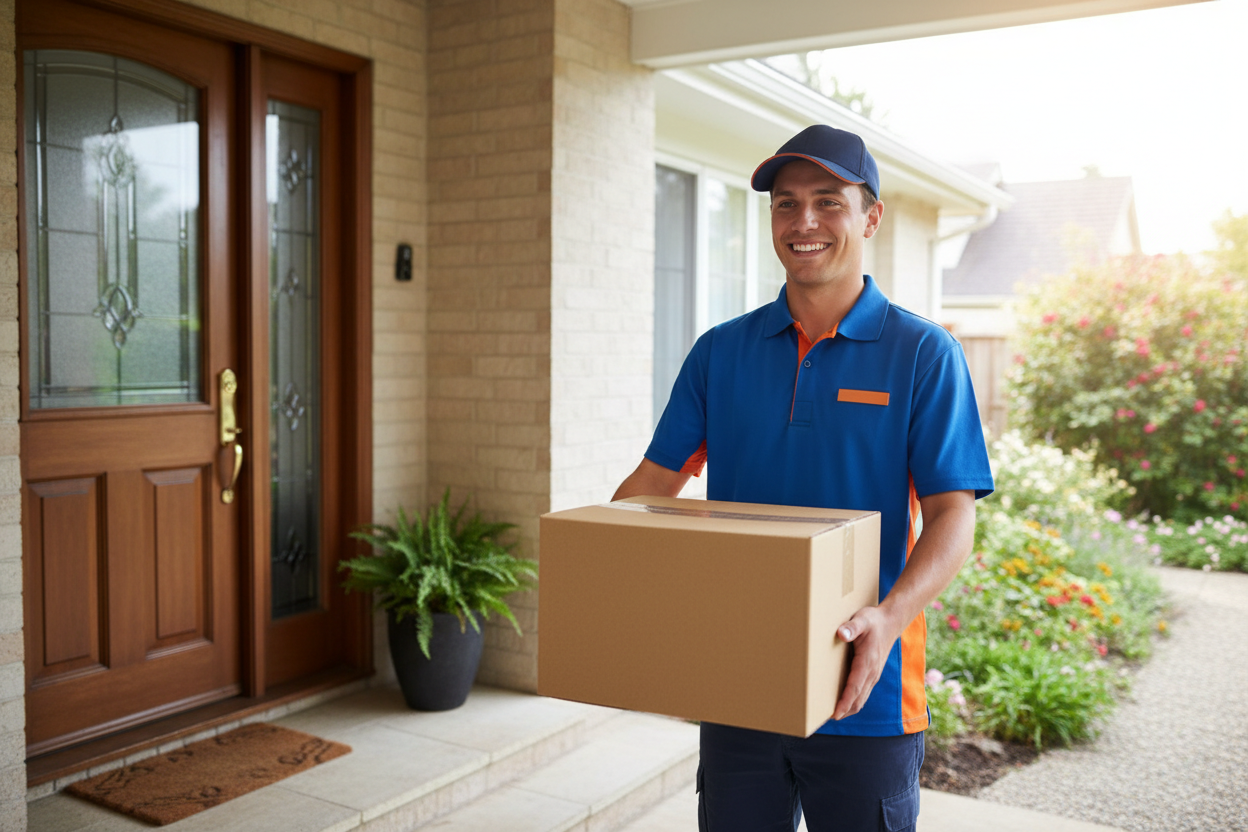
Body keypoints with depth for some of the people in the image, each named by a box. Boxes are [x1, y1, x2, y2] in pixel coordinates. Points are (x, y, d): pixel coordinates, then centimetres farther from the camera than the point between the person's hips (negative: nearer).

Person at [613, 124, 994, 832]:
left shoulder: (924, 353, -4)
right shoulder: (720, 351, 6)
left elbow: (952, 514, -9)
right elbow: (656, 480, 7)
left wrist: (889, 619, -26)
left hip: (865, 696, -2)